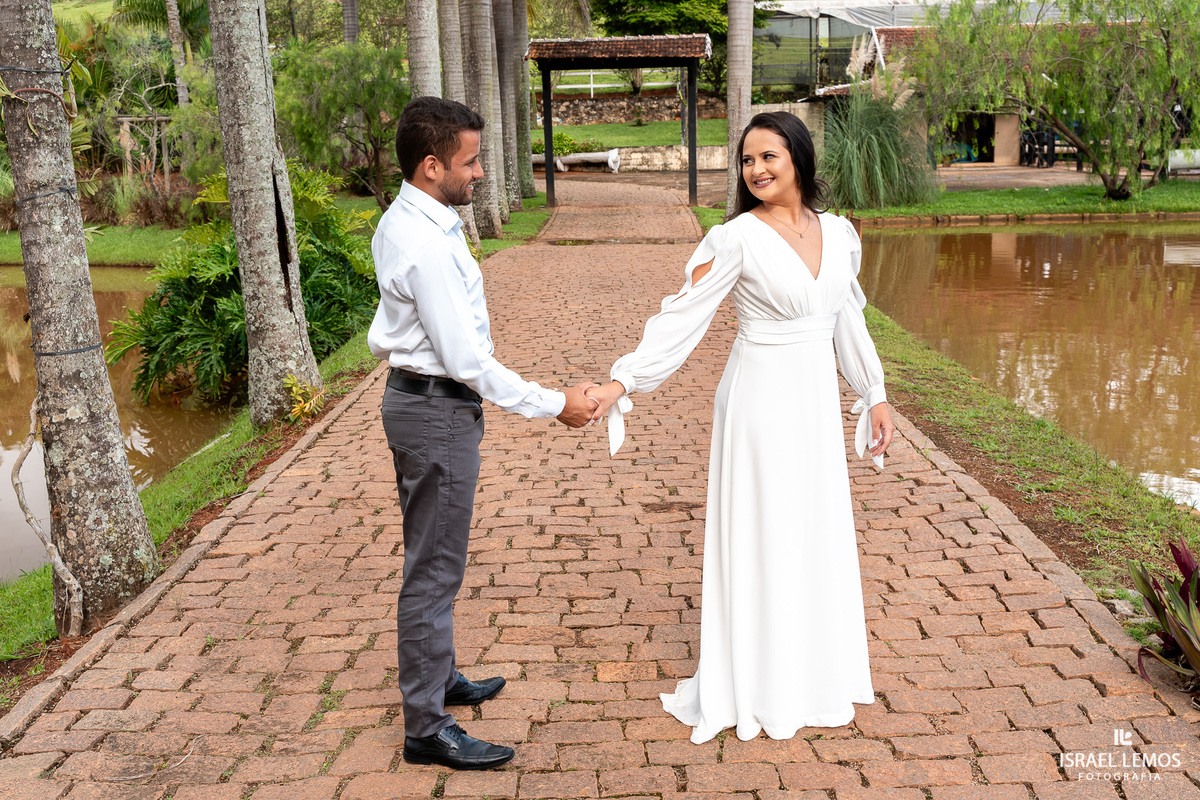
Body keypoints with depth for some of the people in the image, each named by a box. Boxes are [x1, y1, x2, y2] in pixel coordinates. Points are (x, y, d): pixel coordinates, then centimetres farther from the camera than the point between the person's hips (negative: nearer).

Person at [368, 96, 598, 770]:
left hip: (421, 398, 11)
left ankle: (438, 678, 41)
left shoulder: (403, 222, 6)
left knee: (433, 559, 23)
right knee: (435, 569, -1)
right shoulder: (426, 245, -26)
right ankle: (427, 728, 12)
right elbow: (466, 359, -26)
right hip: (438, 411, -11)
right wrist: (554, 405, -19)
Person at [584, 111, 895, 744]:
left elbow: (848, 322, 14)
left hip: (818, 403, 6)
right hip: (762, 401, -6)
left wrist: (876, 396, 15)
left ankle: (811, 672, 34)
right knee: (759, 537, 4)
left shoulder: (838, 233, 5)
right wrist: (621, 381, -24)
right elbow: (682, 317, -15)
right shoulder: (737, 239, -12)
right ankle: (757, 685, 21)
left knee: (817, 536, 15)